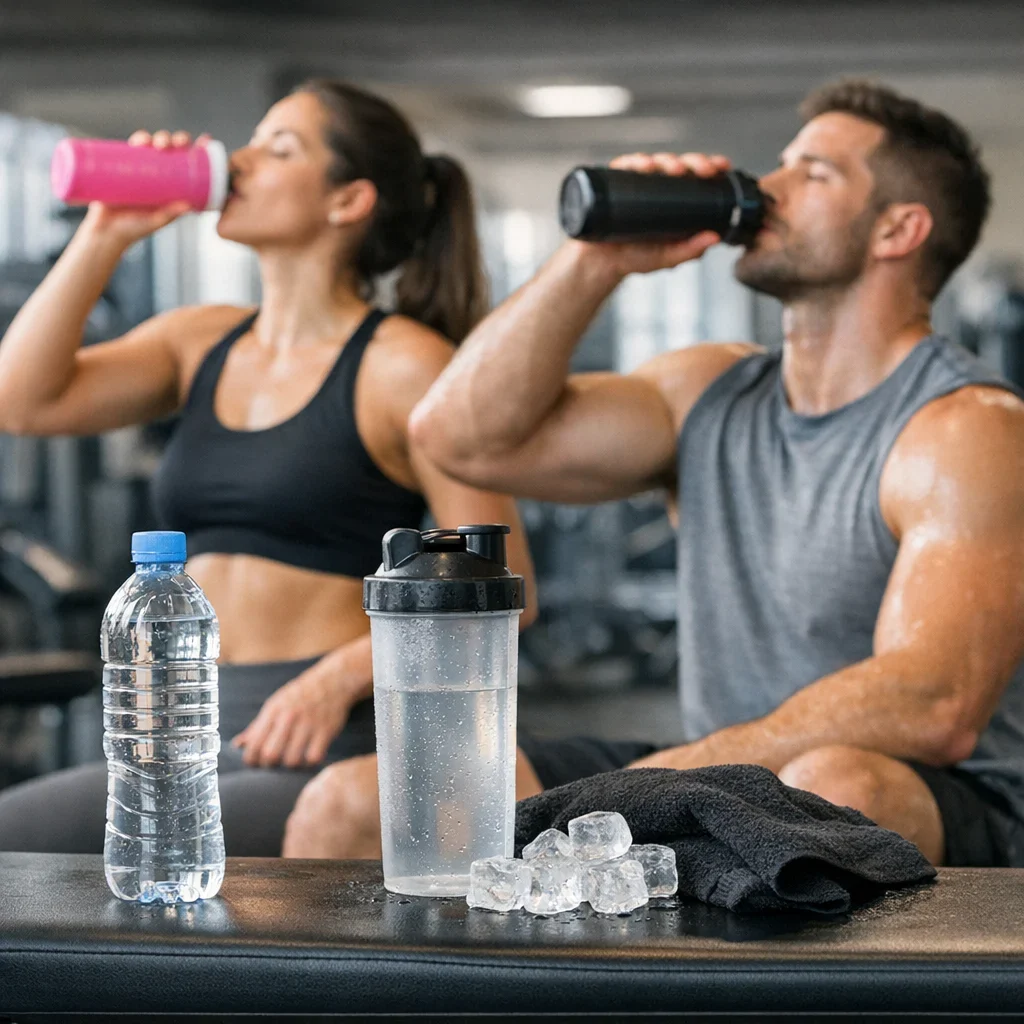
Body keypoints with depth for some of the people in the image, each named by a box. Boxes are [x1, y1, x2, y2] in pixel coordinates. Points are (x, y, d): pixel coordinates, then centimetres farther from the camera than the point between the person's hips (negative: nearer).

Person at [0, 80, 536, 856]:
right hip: (189, 740, 7)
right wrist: (105, 236, 3)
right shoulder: (199, 344, 15)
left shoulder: (401, 367, -3)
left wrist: (338, 678, -18)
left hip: (325, 748, -6)